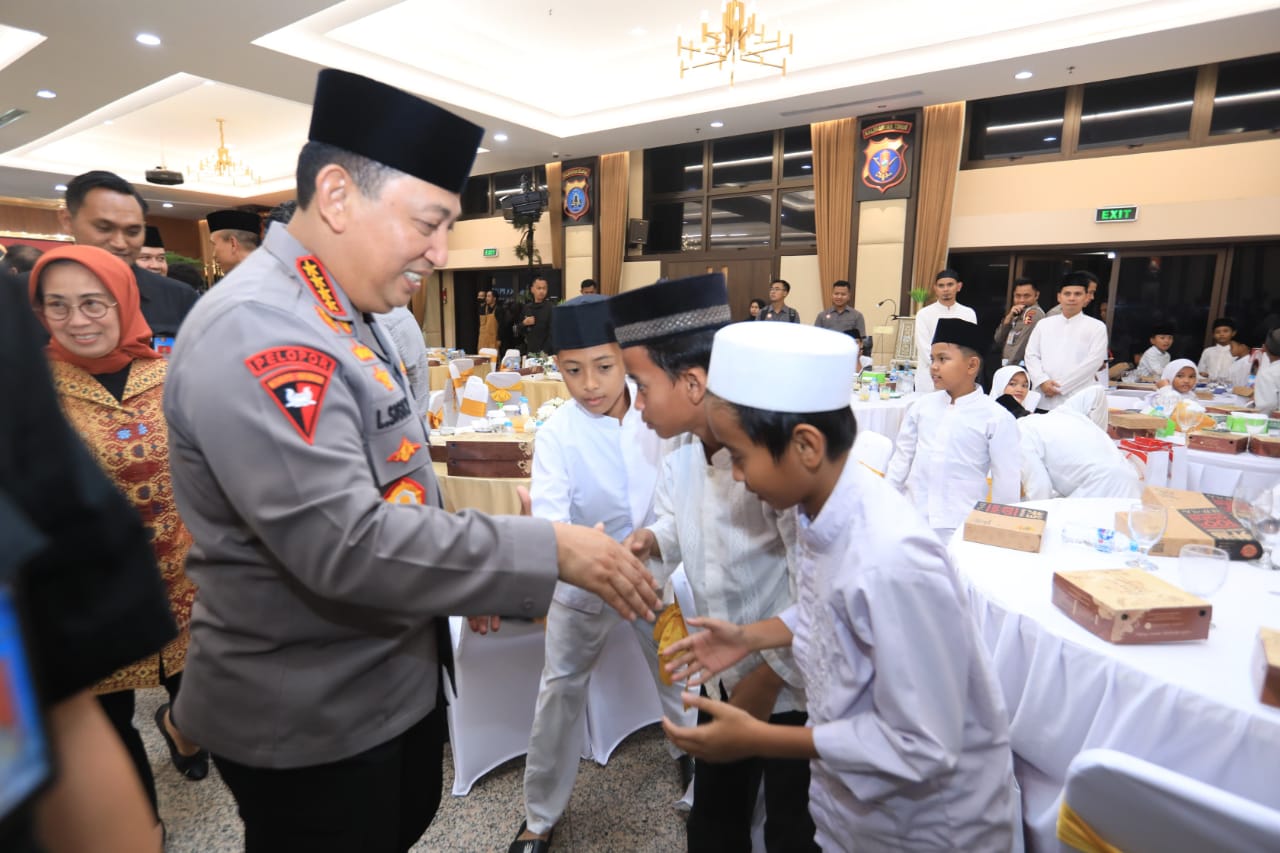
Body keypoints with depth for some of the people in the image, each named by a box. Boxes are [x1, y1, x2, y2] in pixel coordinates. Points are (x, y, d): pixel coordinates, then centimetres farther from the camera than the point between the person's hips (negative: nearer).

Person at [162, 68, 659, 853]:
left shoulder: (347, 314, 5)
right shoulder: (257, 332, -26)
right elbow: (345, 543, -32)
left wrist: (470, 576, 8)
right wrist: (547, 551, -27)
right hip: (308, 718, -8)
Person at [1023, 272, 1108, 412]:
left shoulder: (1097, 327, 6)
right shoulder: (1044, 324, 14)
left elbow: (1093, 362, -4)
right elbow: (1031, 356, 8)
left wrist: (1060, 387, -11)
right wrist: (1043, 381, -10)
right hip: (1044, 401, 3)